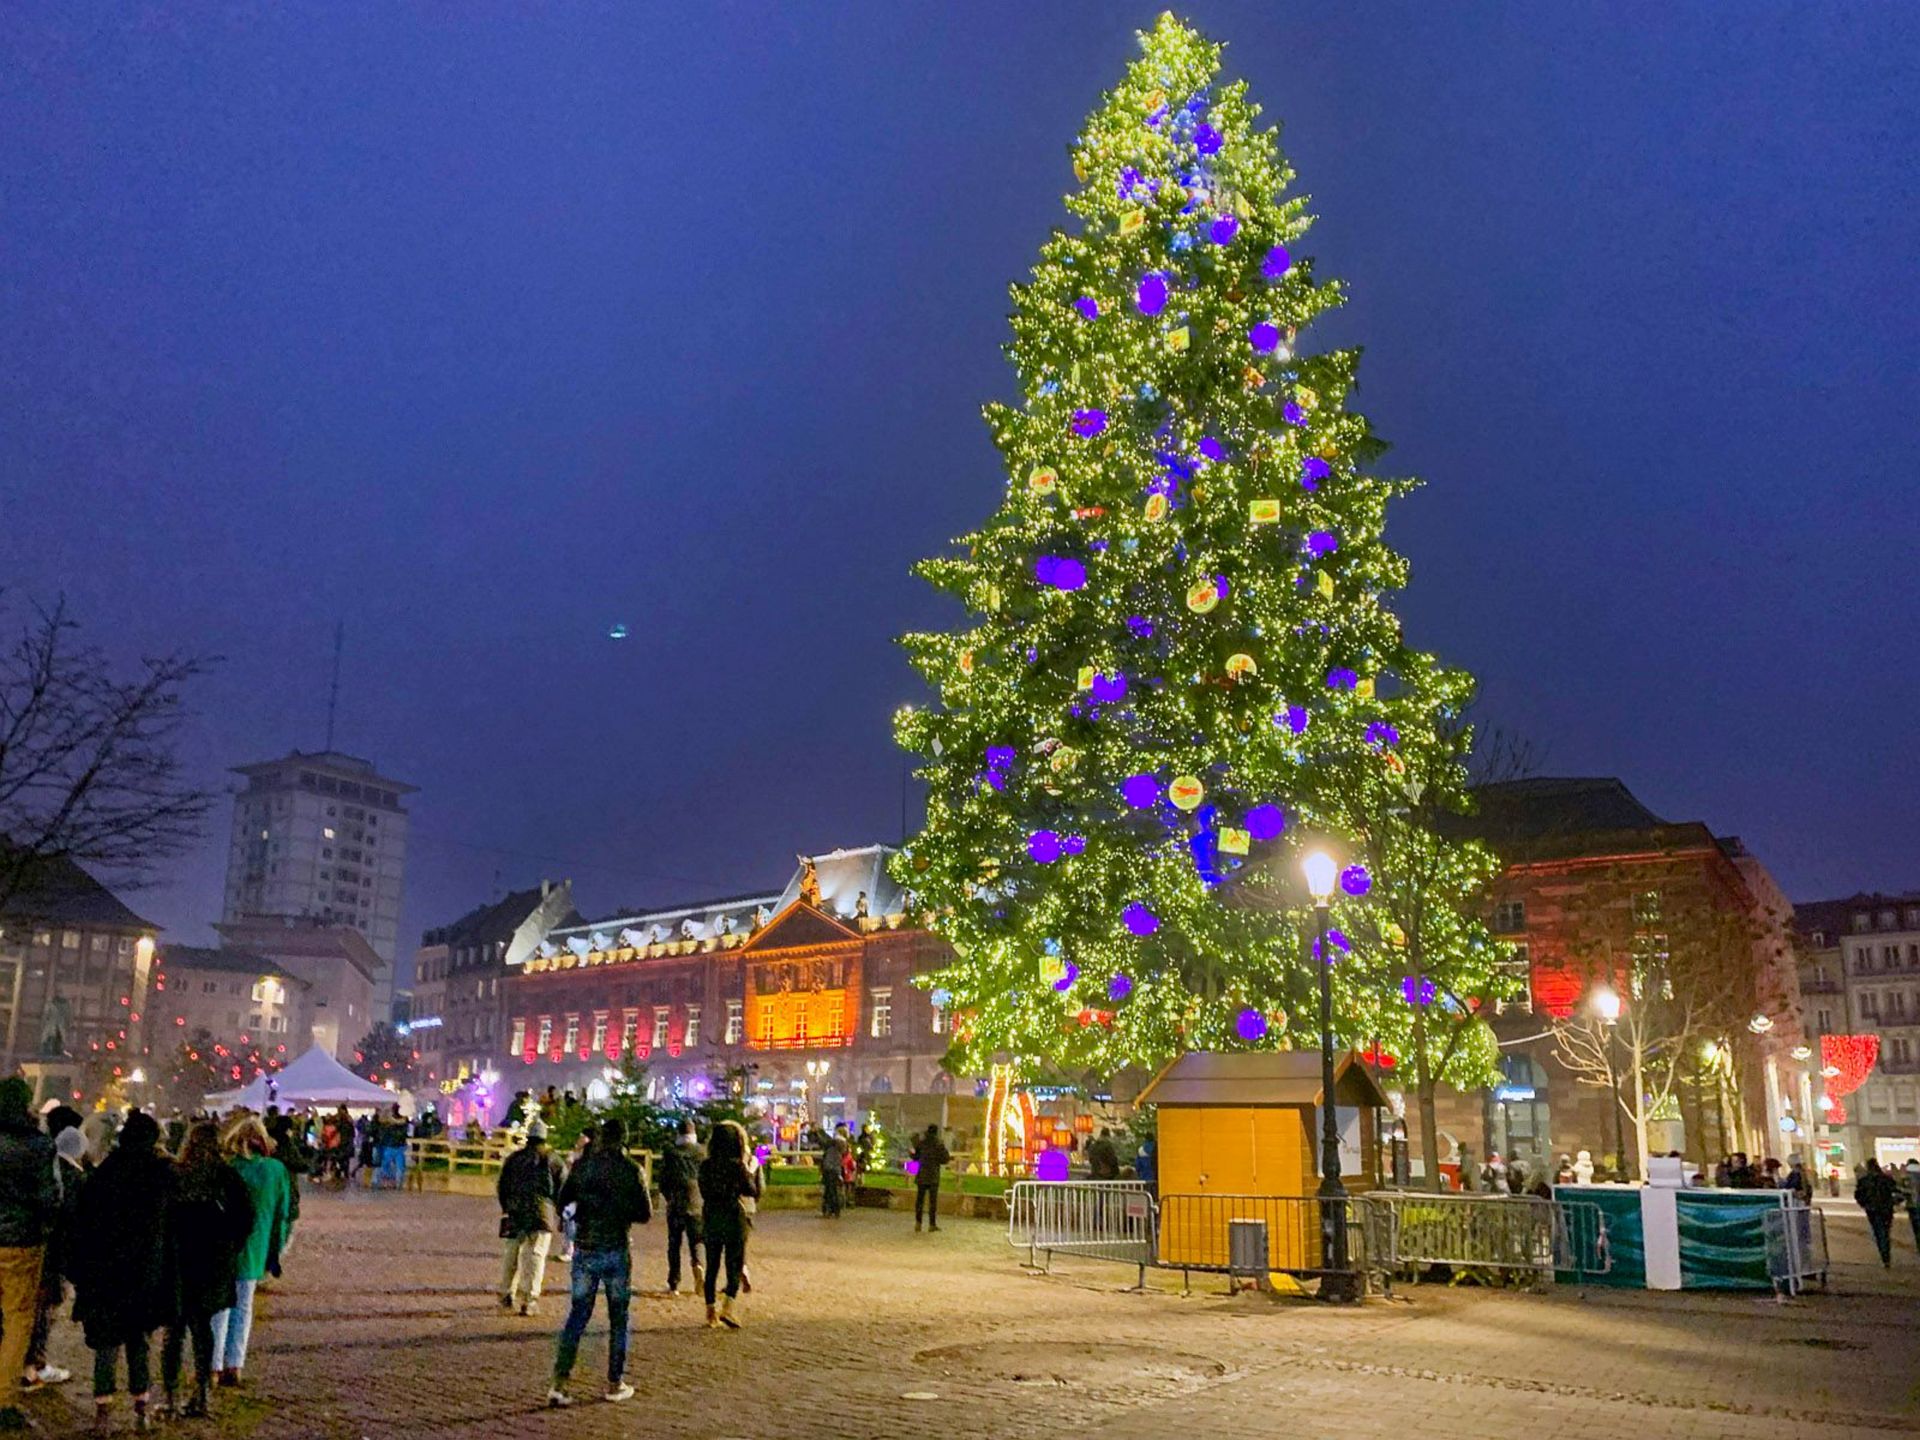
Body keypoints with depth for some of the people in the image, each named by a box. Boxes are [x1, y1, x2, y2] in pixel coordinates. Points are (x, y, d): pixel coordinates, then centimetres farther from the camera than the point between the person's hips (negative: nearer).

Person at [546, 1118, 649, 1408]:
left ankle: (559, 1383, -1)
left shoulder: (582, 1166, -1)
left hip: (584, 1250, 2)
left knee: (577, 1315, 8)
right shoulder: (631, 1170, -8)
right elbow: (645, 1214, -6)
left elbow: (562, 1200, 9)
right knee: (618, 1318, 10)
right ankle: (615, 1384, 16)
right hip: (616, 1251, -2)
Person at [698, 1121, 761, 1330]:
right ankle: (727, 1307, -13)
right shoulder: (738, 1166, -13)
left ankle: (711, 1312, 17)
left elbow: (704, 1191, 12)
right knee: (735, 1264, 3)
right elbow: (752, 1191, -5)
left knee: (712, 1265, 13)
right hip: (734, 1218, -4)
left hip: (711, 1217, 4)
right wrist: (750, 1171, 6)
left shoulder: (706, 1165, 0)